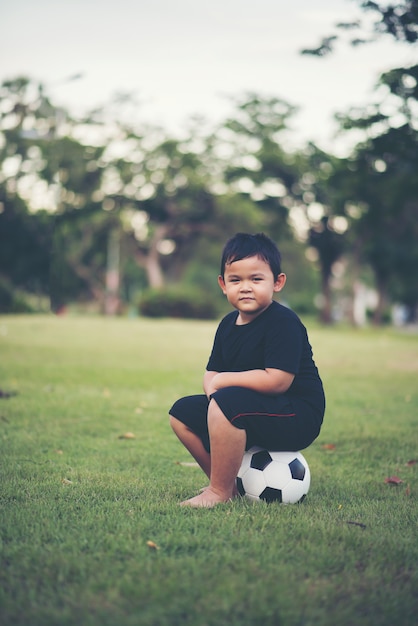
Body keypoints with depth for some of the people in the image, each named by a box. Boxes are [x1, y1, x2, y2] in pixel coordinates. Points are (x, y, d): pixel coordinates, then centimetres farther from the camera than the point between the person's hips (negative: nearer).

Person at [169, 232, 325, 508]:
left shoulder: (284, 322, -18)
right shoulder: (228, 324, 8)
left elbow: (277, 381, -28)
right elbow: (212, 374, 11)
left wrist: (223, 381, -17)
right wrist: (213, 386, -16)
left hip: (297, 417, -9)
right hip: (246, 412, 9)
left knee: (226, 402, -32)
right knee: (183, 413, 4)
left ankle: (220, 491, -18)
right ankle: (228, 480, 10)